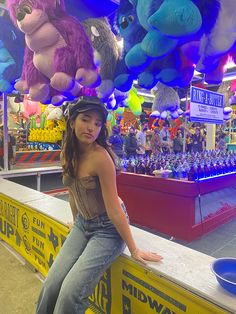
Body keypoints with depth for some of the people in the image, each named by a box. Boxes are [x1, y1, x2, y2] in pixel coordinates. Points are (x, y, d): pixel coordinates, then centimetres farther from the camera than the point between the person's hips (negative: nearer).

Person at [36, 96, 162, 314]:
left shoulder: (100, 157, -27)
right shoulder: (69, 153, -4)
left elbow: (114, 208, -22)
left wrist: (134, 249, -15)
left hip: (108, 229, -6)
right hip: (82, 224, 6)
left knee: (71, 292, -10)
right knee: (51, 287, 2)